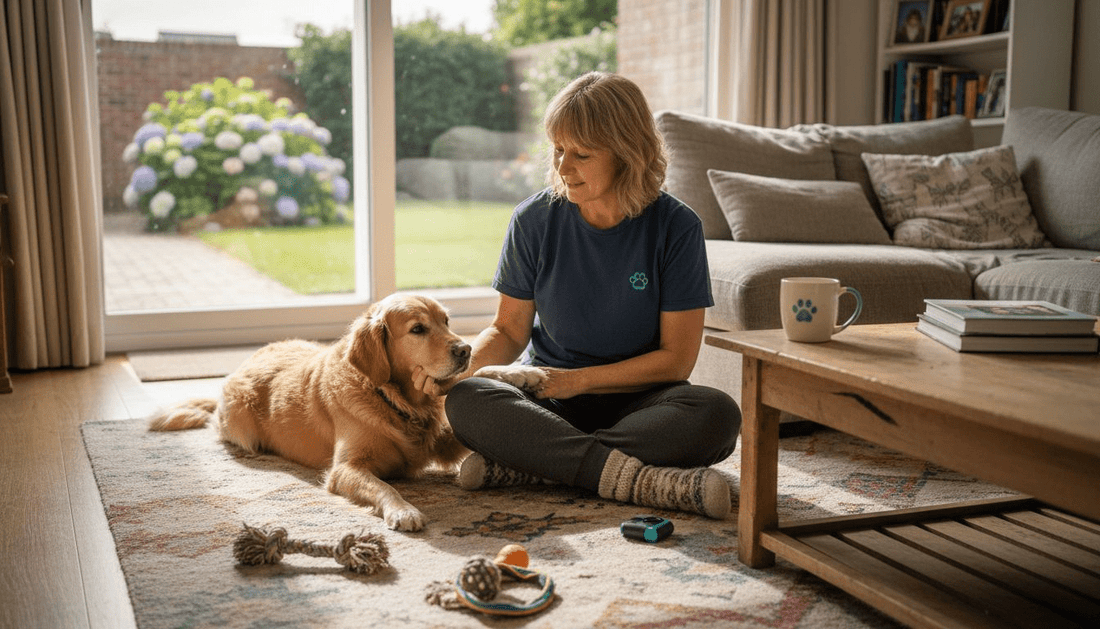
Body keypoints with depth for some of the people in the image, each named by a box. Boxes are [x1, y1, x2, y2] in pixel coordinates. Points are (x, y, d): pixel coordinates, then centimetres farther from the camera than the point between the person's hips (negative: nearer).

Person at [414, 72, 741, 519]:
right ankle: (629, 476, -37)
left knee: (718, 415, -32)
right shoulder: (534, 221, -4)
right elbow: (509, 330, 4)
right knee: (466, 402, -29)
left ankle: (524, 465, -30)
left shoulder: (676, 227, -9)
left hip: (637, 400, 0)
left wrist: (579, 380, -14)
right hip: (545, 401, 1)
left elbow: (676, 358, -9)